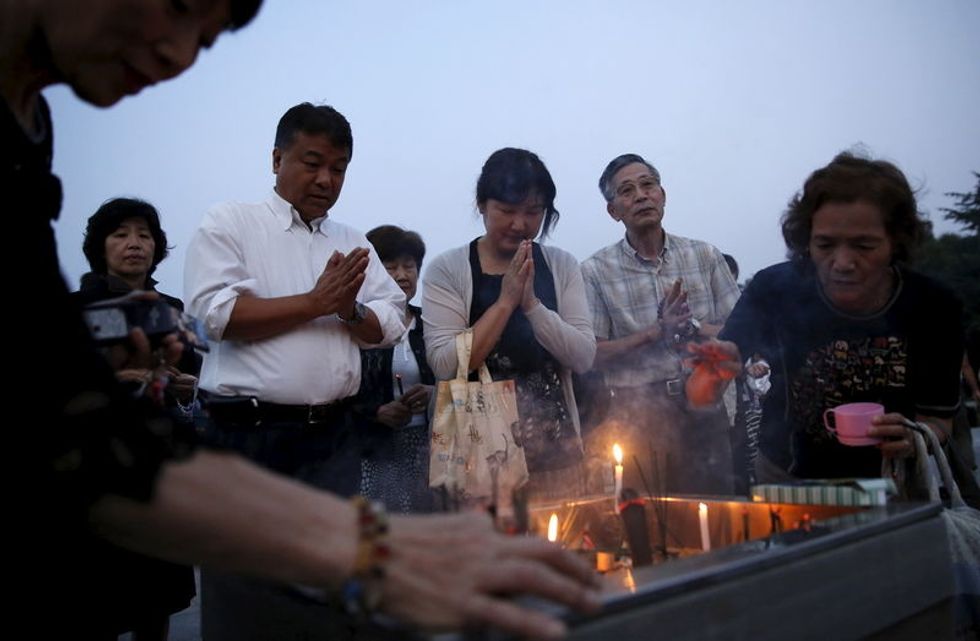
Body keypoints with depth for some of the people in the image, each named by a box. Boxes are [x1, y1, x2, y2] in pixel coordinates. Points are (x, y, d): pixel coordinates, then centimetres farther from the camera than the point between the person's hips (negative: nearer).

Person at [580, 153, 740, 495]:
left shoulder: (705, 256, 6)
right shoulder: (596, 271, -2)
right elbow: (593, 355, -7)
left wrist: (690, 326, -14)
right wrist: (657, 331, -15)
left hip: (703, 407, 3)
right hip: (636, 416, -2)